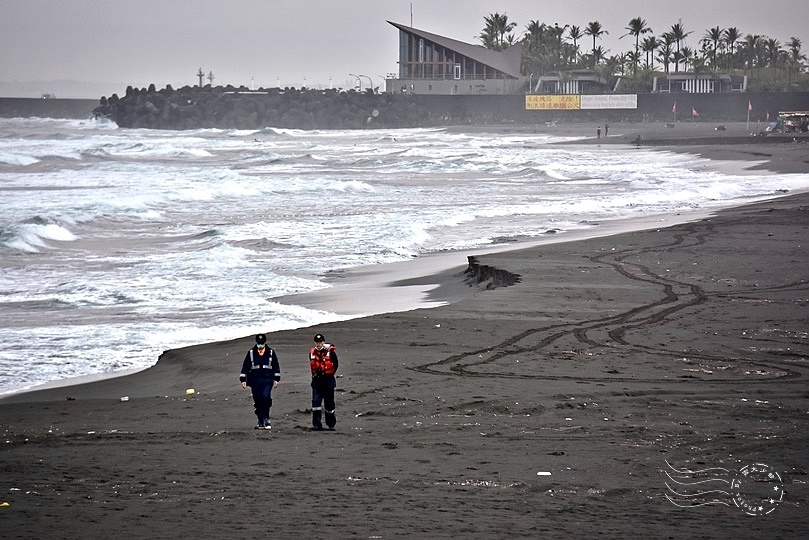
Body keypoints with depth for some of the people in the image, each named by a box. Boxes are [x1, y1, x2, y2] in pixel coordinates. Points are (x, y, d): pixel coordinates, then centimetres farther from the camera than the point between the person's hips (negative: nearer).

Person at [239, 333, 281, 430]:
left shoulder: (271, 353, 7)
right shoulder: (251, 353, 7)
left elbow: (276, 367, 15)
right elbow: (245, 366, 9)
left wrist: (276, 379, 11)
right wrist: (243, 379, 3)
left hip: (267, 380, -2)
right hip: (255, 381, 2)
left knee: (266, 397, -19)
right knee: (257, 401, 3)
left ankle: (266, 421, -15)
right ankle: (260, 422, 13)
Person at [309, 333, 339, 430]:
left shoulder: (330, 351, -7)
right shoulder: (312, 352, 5)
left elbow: (336, 364, 1)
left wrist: (330, 374, -2)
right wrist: (315, 374, 10)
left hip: (328, 379, -3)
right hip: (317, 380, 3)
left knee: (329, 402, 4)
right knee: (316, 401, -10)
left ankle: (331, 424, 19)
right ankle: (316, 424, -9)